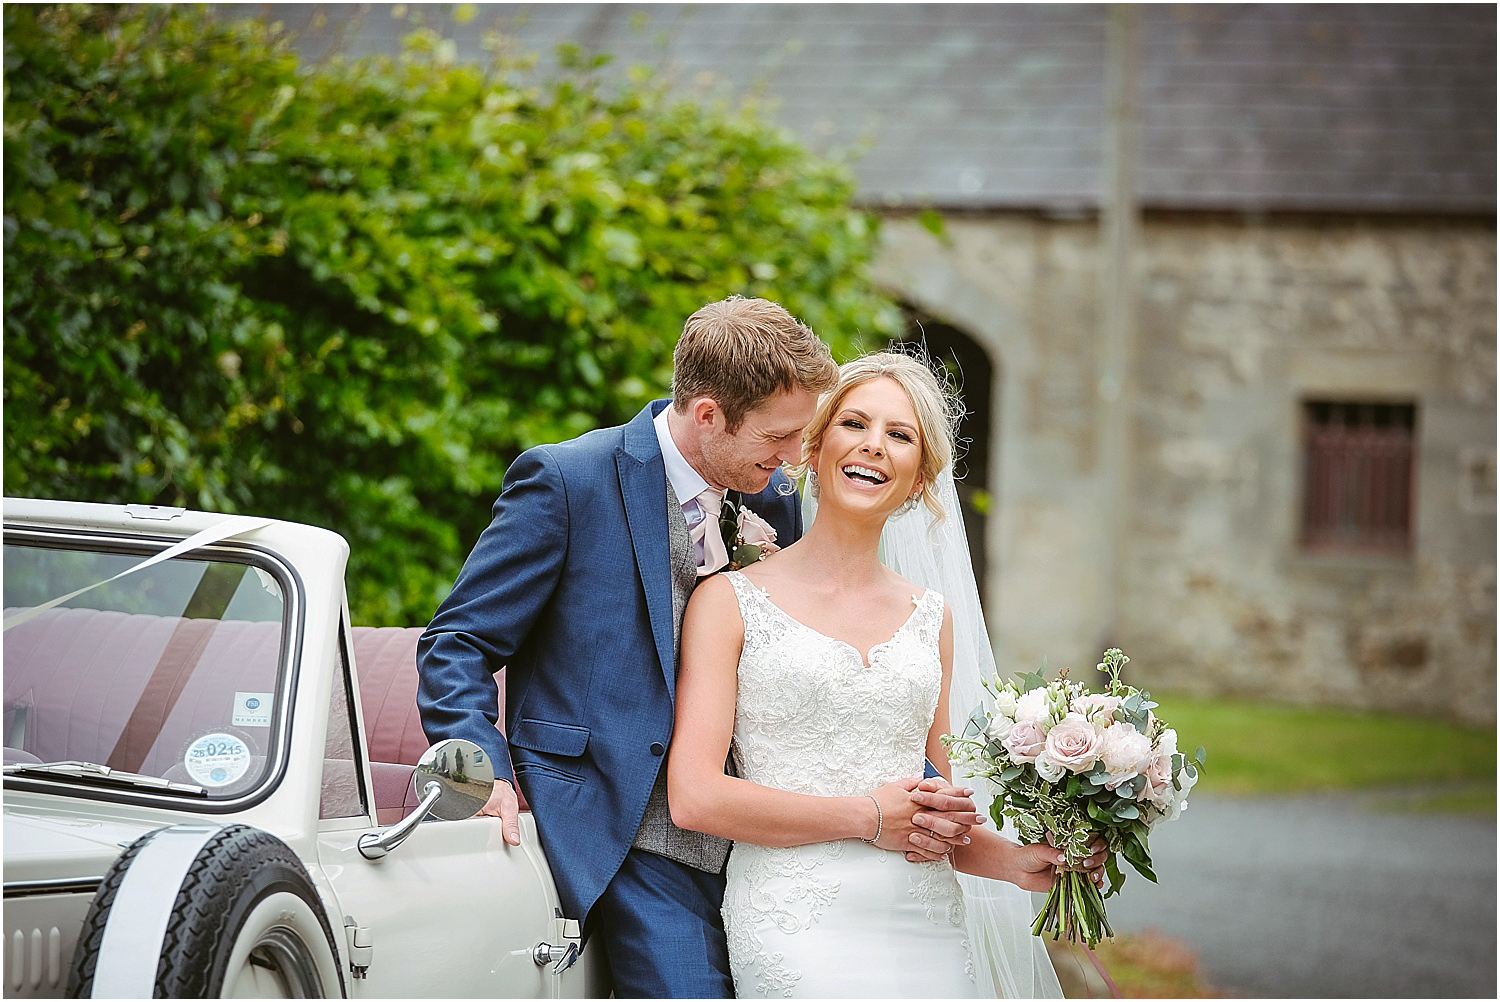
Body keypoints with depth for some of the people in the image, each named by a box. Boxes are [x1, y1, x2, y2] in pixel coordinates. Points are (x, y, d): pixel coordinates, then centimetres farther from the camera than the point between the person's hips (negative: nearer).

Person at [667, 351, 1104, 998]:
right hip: (801, 926, -4)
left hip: (927, 923, 4)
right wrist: (870, 817, -6)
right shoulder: (731, 601, 3)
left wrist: (1016, 861, 1)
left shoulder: (930, 618, 16)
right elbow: (695, 797, -6)